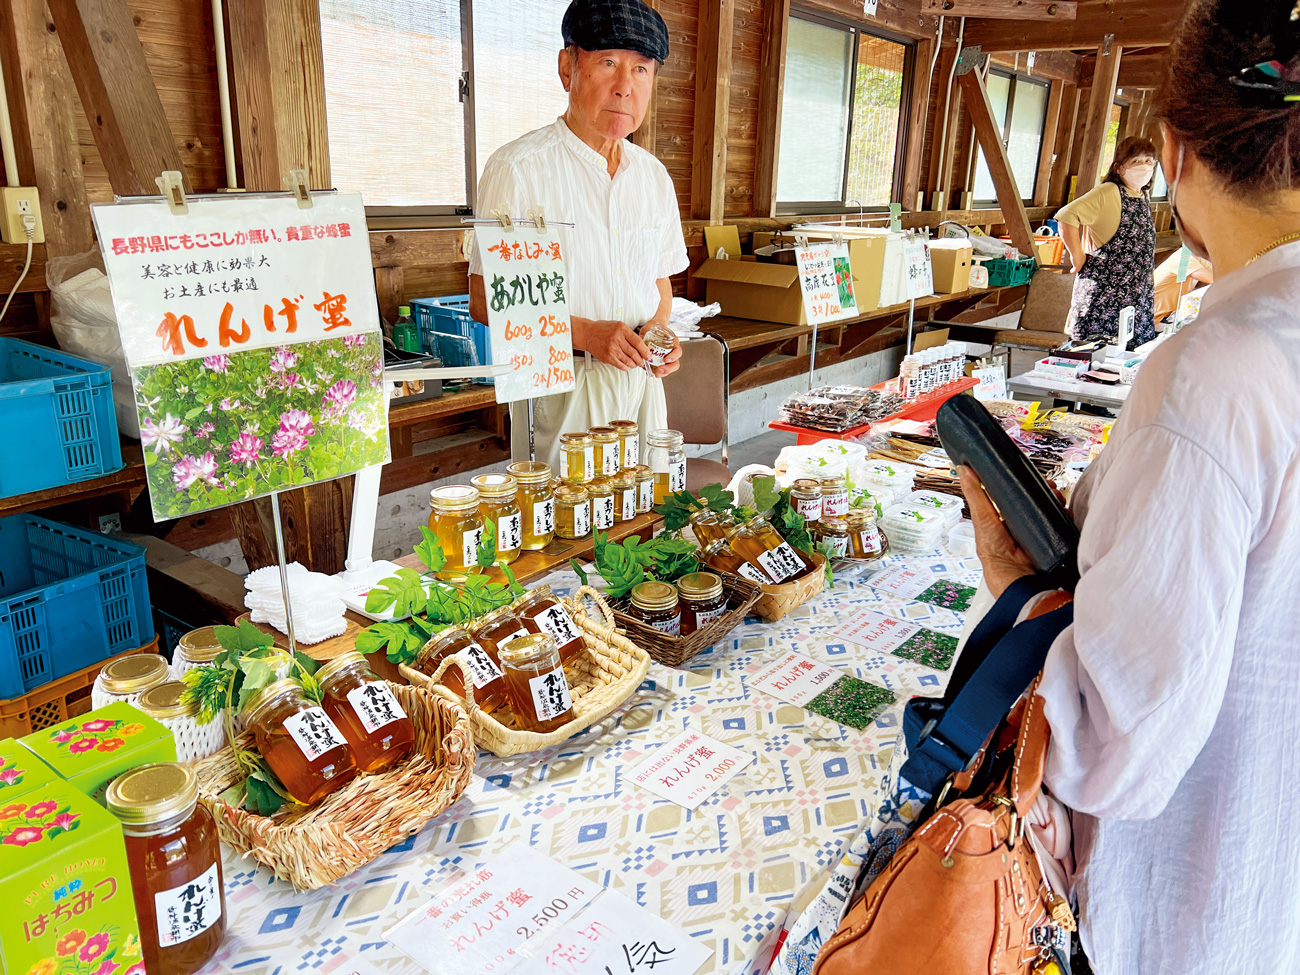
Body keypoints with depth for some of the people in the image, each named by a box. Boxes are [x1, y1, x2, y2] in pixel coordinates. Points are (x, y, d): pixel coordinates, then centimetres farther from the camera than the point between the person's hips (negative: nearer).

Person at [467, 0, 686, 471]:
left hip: (641, 380, 5)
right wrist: (585, 333, -20)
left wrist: (658, 333, -3)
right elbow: (485, 301, -11)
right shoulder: (517, 168, -9)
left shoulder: (654, 176, 9)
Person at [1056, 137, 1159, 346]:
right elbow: (1066, 216, -22)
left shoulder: (1145, 196, 14)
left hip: (1137, 293, 8)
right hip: (1103, 288, -8)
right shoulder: (1108, 193, -11)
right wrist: (1077, 256, -17)